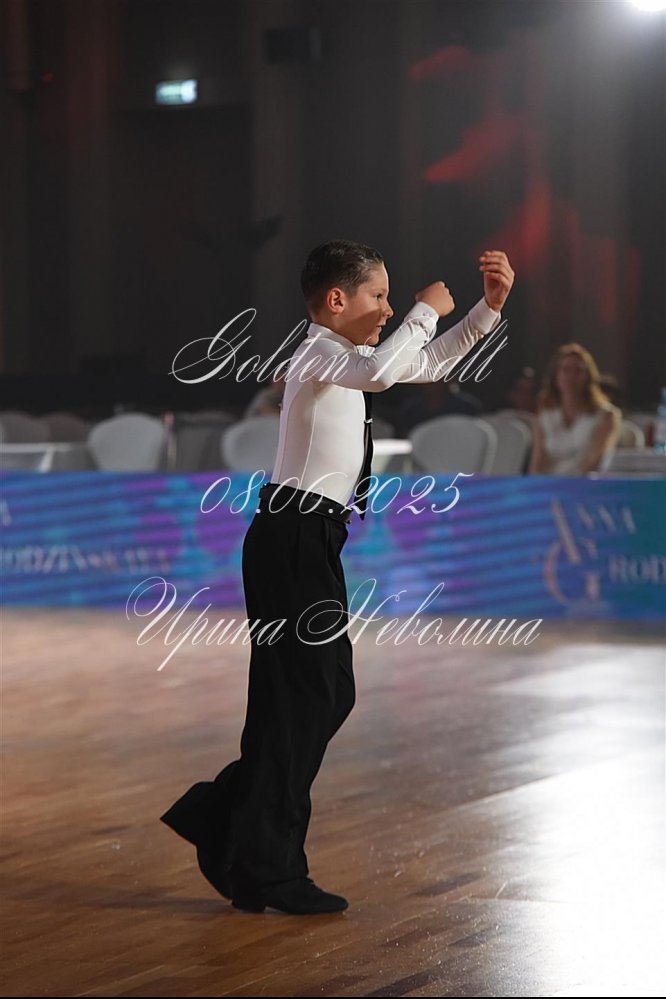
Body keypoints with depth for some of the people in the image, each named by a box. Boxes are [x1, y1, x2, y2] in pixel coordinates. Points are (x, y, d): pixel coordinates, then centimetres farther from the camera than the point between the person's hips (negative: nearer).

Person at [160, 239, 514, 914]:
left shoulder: (347, 357, 18)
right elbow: (378, 371, -33)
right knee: (299, 698, -6)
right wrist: (425, 311, -18)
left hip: (312, 540, 10)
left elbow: (428, 364, 32)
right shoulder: (318, 354, -11)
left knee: (329, 694, 14)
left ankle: (216, 816, 21)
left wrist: (490, 305, 22)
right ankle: (266, 871, 1)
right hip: (294, 536, -10)